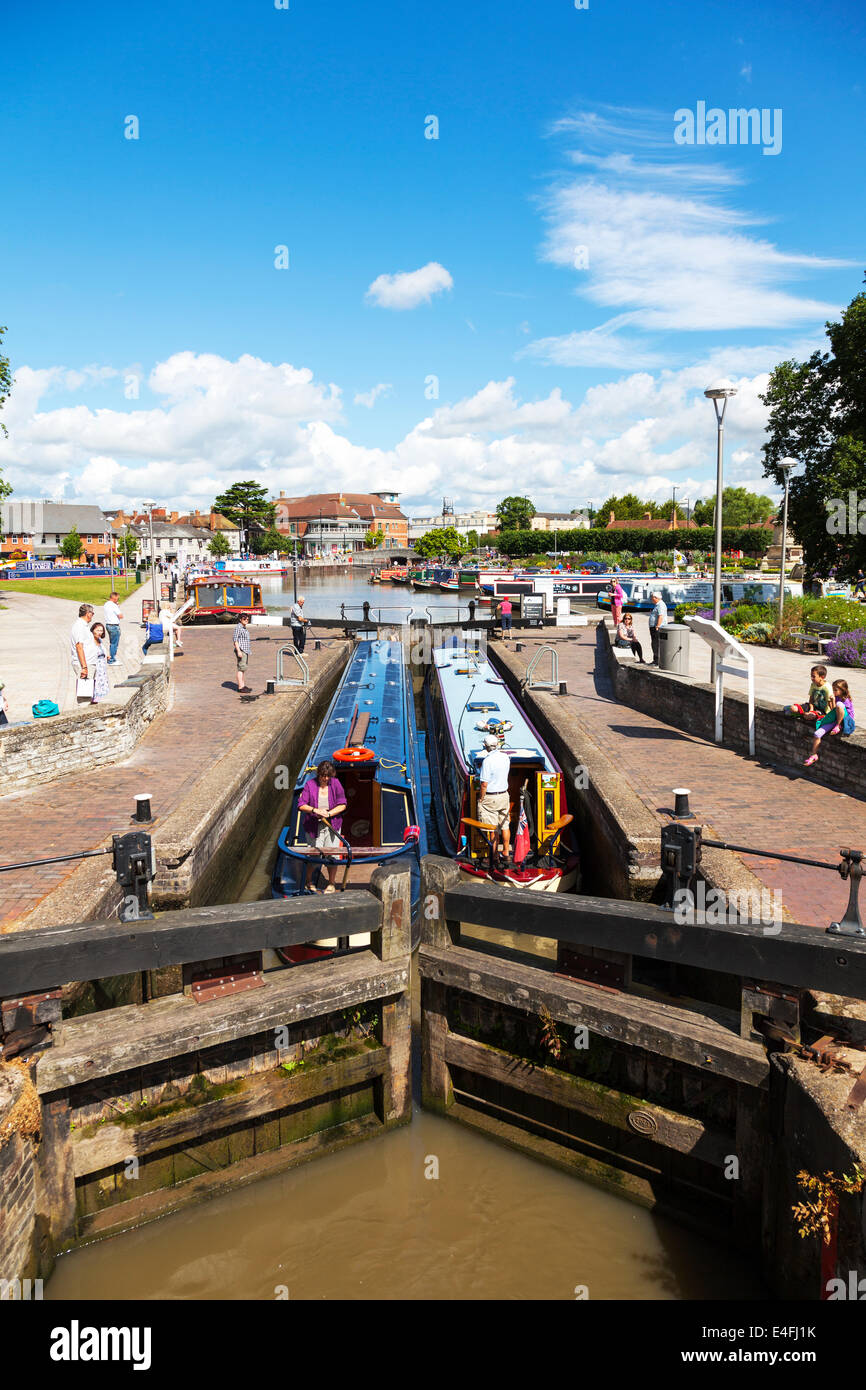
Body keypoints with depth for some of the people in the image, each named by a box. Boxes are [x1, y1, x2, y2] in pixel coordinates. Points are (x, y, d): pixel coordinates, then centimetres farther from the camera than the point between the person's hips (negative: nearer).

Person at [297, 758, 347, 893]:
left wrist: (328, 814, -14)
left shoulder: (335, 783, -1)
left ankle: (332, 883, 20)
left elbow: (342, 805, -1)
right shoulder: (310, 784, -5)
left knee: (332, 855, 1)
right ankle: (308, 882, 25)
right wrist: (316, 810, -22)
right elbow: (301, 805, -7)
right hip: (314, 826, -1)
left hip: (332, 825, 1)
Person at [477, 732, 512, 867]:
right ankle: (506, 854, 25)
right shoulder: (506, 757, 0)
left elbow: (484, 784, -21)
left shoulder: (487, 760, -21)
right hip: (504, 794, 7)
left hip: (490, 798, -6)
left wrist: (481, 799, -9)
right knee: (505, 826, 15)